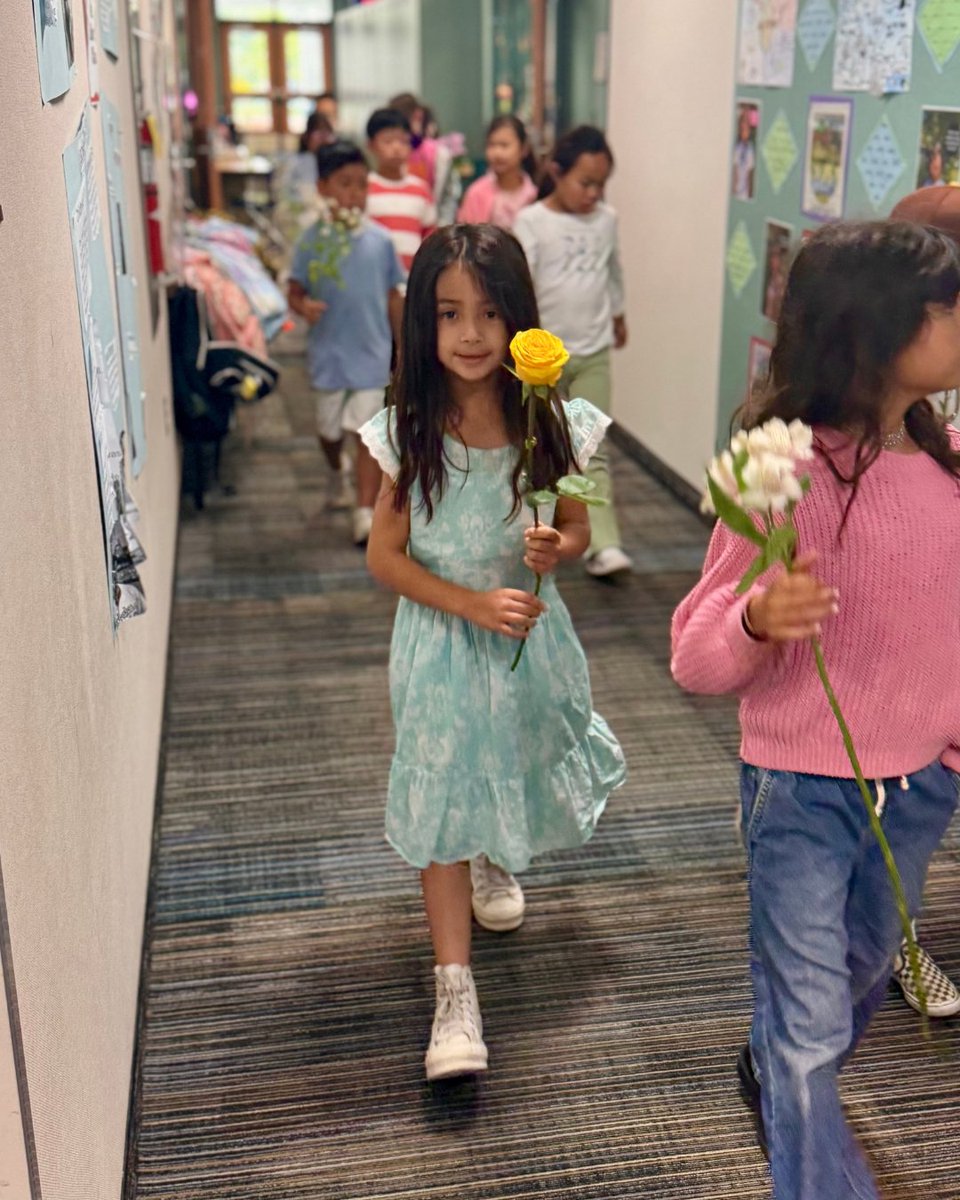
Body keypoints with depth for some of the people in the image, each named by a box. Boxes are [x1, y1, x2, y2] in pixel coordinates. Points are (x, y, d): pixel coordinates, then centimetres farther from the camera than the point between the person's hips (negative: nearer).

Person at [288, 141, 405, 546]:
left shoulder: (378, 239, -2)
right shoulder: (312, 240, -5)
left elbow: (393, 296, 6)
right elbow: (296, 290, -1)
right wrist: (303, 305, -25)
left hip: (372, 353, -1)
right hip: (329, 353, 1)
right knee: (330, 427, 17)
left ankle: (366, 512, -4)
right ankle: (338, 475, 48)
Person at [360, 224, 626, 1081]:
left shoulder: (547, 424, -9)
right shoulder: (409, 432, -13)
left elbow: (577, 528, 4)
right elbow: (385, 556, -9)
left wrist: (556, 548, -20)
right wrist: (474, 604, -20)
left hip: (529, 631, 2)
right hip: (441, 638, -2)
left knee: (520, 765, 19)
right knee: (442, 799, -1)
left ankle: (496, 863, 55)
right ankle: (455, 990, 8)